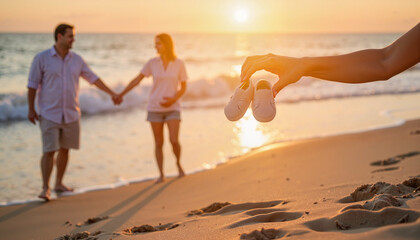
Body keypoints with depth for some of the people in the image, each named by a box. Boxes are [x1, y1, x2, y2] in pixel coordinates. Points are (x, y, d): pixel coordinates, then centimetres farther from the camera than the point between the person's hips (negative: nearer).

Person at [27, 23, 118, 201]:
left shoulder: (76, 59, 5)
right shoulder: (42, 58, -7)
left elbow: (93, 78, 12)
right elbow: (33, 84, -4)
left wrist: (112, 93, 10)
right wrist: (31, 109, -6)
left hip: (71, 114, 4)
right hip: (49, 114, -4)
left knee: (64, 149, 11)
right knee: (49, 151, -9)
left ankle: (59, 183, 24)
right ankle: (45, 188, -2)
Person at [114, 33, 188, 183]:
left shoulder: (179, 64, -4)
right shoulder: (152, 63, -1)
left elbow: (183, 87, -1)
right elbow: (137, 80, 4)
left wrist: (173, 99, -18)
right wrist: (121, 95, 0)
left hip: (172, 108, -1)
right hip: (155, 108, 1)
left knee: (174, 140, -14)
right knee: (158, 142, 1)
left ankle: (178, 163, 16)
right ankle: (161, 175, 12)